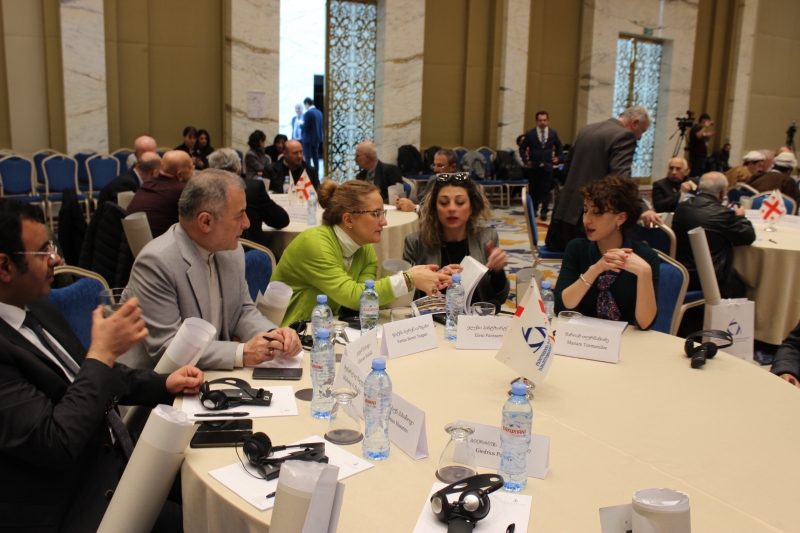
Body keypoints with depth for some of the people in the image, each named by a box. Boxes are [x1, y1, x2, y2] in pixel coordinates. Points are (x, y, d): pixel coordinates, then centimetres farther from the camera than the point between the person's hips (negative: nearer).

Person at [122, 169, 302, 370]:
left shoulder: (232, 251, 1)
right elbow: (166, 346, -21)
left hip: (214, 376, 7)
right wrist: (242, 353, -25)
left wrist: (273, 335, -9)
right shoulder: (155, 262, -19)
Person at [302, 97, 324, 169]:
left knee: (307, 159, -2)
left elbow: (305, 128, -17)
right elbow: (322, 126, 11)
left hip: (309, 139, -8)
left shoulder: (308, 113, -17)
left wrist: (302, 124, 0)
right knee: (315, 158, 14)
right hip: (317, 138, 8)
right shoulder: (319, 112, 7)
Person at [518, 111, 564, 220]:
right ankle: (533, 209, 24)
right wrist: (526, 160, -4)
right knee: (533, 189, 9)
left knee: (546, 190, -5)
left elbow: (559, 147, 18)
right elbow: (522, 148, 5)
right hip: (534, 166, 0)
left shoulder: (553, 133, 4)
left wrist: (558, 157, 4)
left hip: (547, 166, 0)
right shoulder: (530, 133, -2)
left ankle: (544, 211, -3)